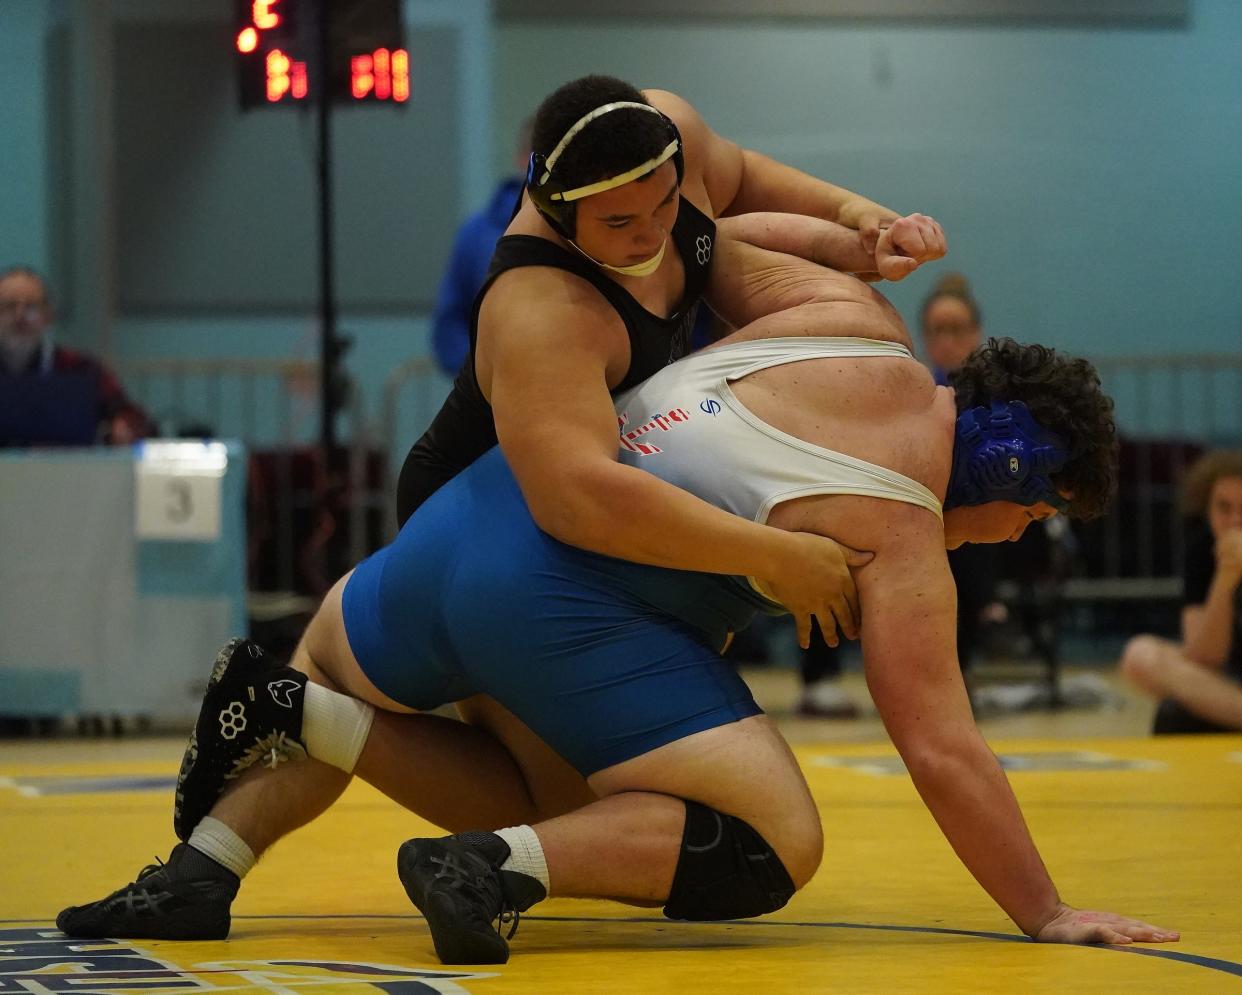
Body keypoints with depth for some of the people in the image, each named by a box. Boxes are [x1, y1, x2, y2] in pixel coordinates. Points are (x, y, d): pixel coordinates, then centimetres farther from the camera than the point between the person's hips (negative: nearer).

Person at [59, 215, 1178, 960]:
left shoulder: (855, 321, 7)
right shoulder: (901, 542, -9)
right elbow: (943, 751, -10)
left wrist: (863, 234, 31)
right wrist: (1046, 915, -4)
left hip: (482, 504, 8)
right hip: (569, 613, -8)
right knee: (773, 851, -10)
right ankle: (507, 862, -20)